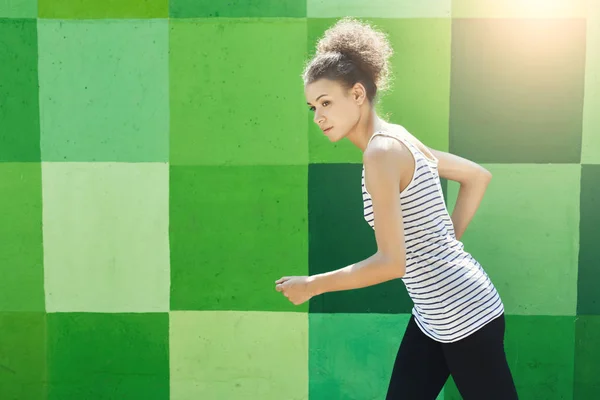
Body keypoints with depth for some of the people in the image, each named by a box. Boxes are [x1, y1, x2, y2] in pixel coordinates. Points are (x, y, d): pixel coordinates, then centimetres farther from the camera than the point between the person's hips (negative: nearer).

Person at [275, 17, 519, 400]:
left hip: (465, 316, -9)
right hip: (433, 316, 9)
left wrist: (311, 285, -14)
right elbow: (479, 176, 17)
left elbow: (391, 262, -23)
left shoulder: (381, 151, -20)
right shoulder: (398, 138, 7)